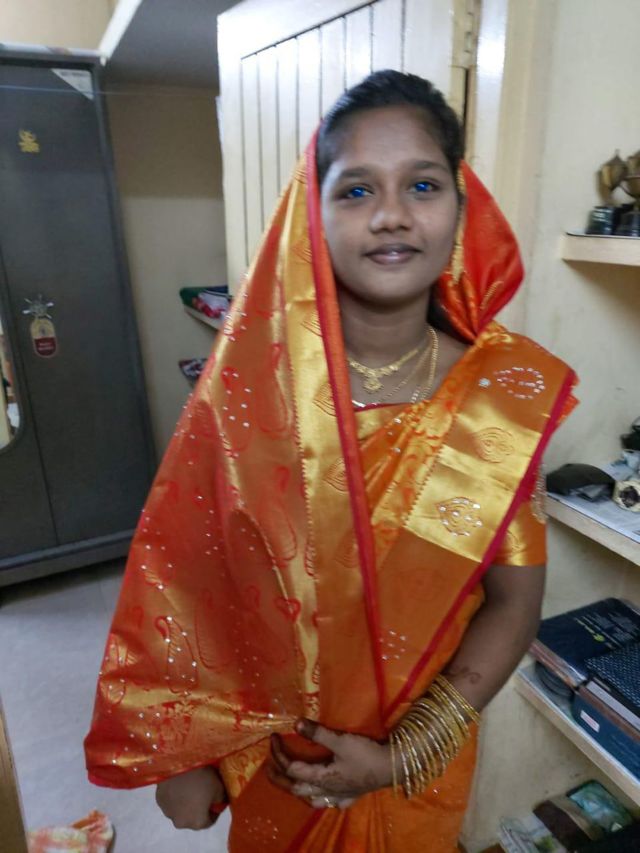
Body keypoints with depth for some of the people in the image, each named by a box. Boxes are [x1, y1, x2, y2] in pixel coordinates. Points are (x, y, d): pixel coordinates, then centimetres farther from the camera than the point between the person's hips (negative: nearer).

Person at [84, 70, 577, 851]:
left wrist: (404, 756, -13)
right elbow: (182, 572, -11)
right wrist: (179, 753, -5)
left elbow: (513, 603, -11)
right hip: (268, 747, 1)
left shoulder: (505, 393, -17)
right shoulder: (250, 377, -19)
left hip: (419, 749, 1)